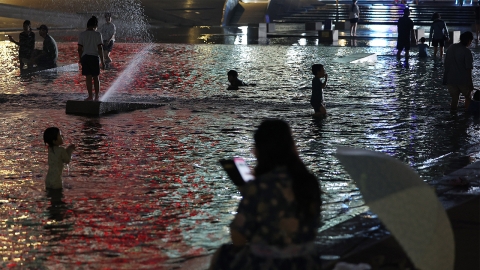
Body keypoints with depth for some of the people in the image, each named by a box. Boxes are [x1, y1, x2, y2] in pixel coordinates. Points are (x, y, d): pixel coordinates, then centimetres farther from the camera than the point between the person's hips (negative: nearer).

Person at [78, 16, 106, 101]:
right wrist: (102, 60, -3)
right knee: (96, 77, 9)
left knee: (88, 77, 5)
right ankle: (97, 96, 11)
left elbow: (80, 48, 2)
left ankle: (90, 96, 5)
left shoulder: (82, 34, 1)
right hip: (94, 57, -1)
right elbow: (100, 48, -8)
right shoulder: (97, 34, -6)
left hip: (85, 57, 1)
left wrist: (80, 59, 13)